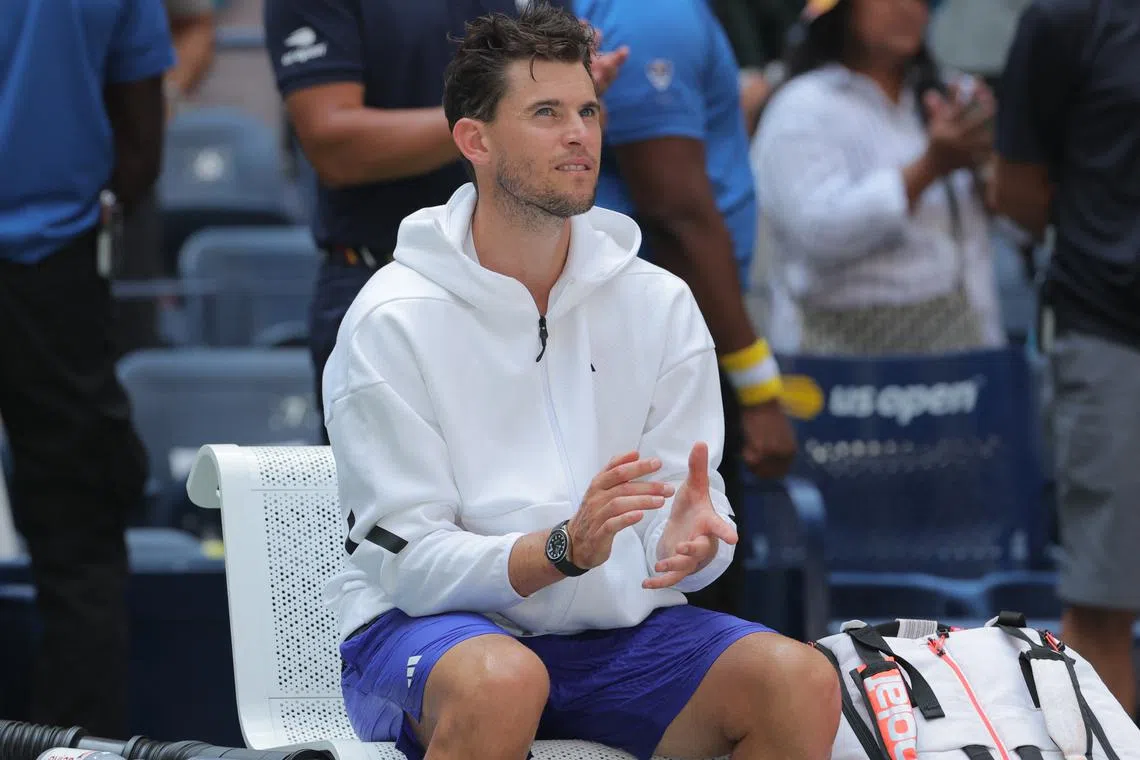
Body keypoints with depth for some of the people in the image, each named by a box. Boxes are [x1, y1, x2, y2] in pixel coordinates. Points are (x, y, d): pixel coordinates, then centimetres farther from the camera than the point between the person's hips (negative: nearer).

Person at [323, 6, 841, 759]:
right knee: (502, 682, -38)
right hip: (430, 627, -4)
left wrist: (691, 541, -22)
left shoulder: (660, 303, 5)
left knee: (802, 682, -21)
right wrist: (564, 550, -29)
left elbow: (680, 537, 3)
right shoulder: (394, 320, -8)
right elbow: (412, 562, -13)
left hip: (614, 627, 4)